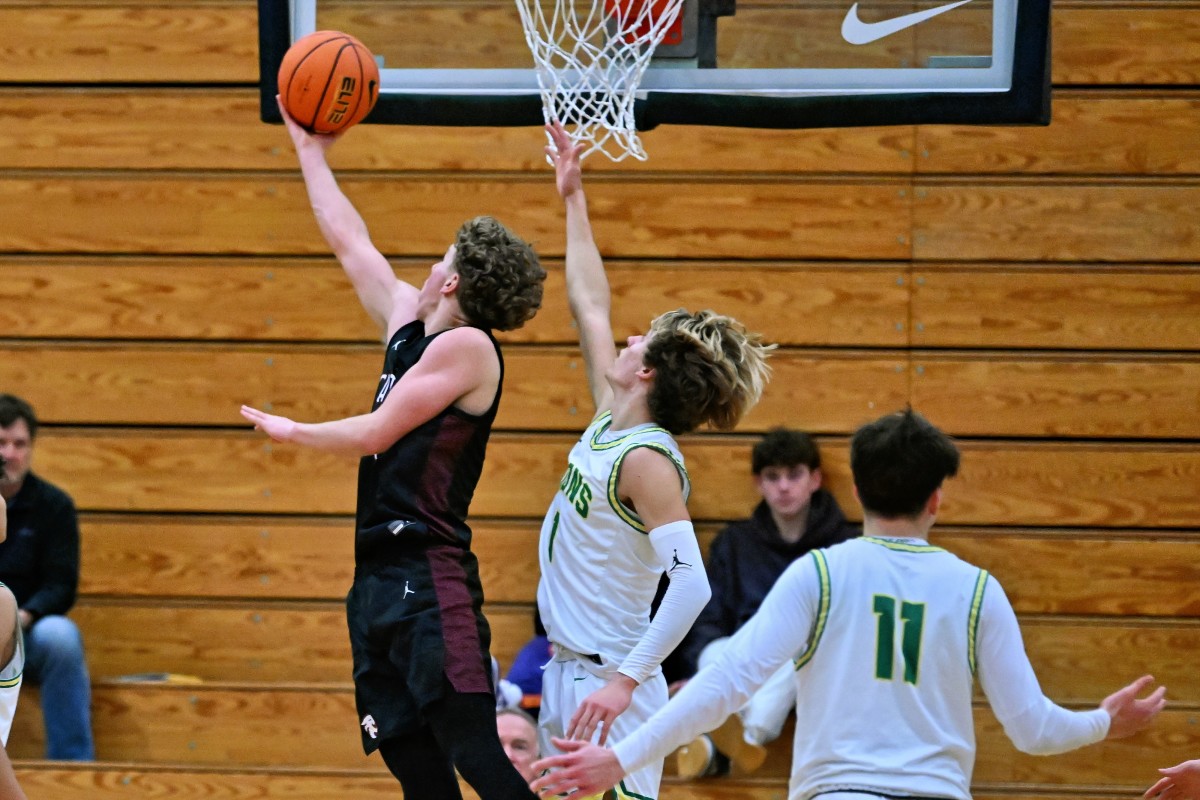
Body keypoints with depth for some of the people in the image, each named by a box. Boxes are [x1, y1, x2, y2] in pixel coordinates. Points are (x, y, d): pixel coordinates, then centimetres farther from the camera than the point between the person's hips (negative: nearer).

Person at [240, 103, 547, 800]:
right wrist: (311, 151, 36)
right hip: (378, 579, 9)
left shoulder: (467, 345, -8)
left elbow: (374, 434, -11)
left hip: (429, 579, -9)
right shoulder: (409, 324, 16)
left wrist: (291, 431, 6)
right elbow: (351, 243, 29)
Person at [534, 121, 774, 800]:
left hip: (606, 688, -9)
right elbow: (591, 306, 22)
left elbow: (691, 584, -27)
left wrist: (626, 680, -31)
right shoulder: (610, 424, 9)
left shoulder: (647, 460, -16)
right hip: (568, 672, 9)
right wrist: (574, 201, 27)